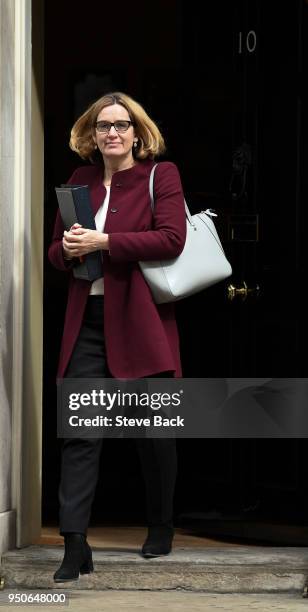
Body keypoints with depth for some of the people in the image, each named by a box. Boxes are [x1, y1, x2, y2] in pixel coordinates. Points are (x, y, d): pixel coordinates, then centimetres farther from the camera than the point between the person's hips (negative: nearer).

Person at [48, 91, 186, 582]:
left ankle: (161, 528, 29)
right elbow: (55, 249, 18)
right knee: (78, 431, -8)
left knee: (153, 429, 11)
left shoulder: (161, 175, -2)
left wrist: (104, 242, -20)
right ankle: (75, 545, -12)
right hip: (88, 322, 3)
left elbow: (171, 239, -16)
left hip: (142, 321, -3)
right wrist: (69, 250, -6)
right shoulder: (80, 181, 12)